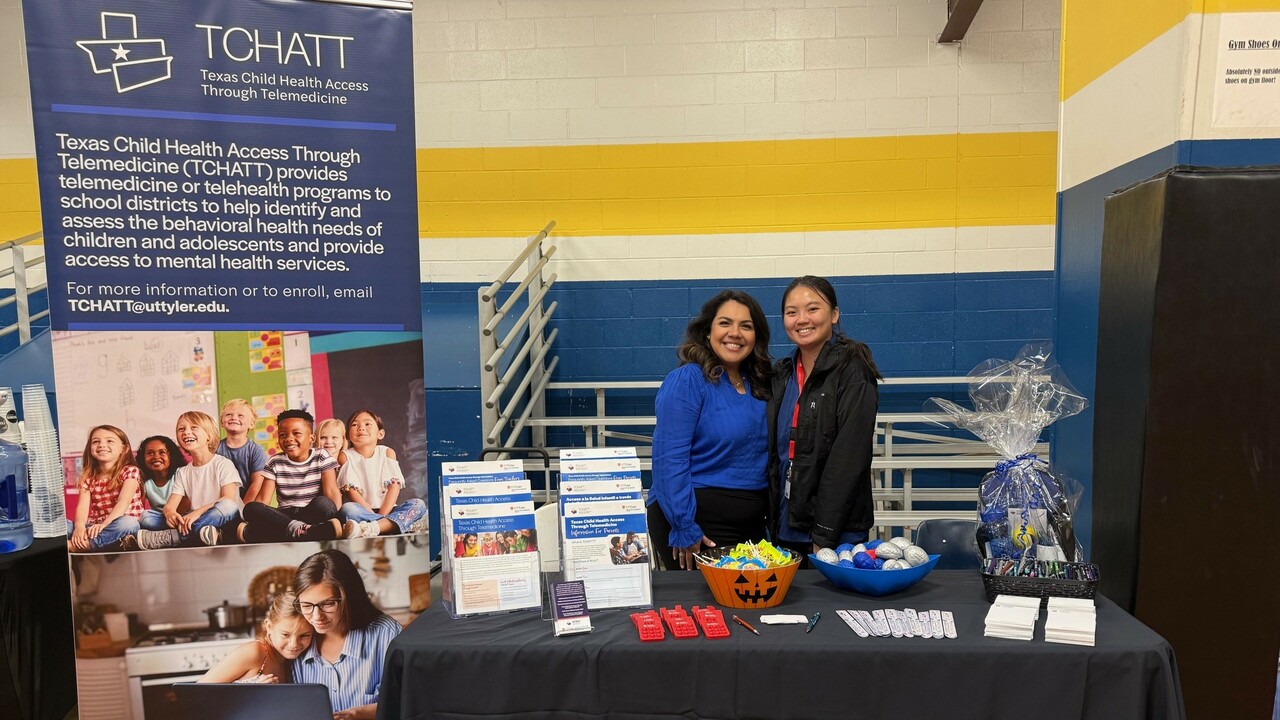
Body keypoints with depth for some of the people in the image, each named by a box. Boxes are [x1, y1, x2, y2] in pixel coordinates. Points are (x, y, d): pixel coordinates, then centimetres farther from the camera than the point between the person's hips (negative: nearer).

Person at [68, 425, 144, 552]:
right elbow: (83, 505, -4)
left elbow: (123, 502, -15)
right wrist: (79, 526, -24)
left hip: (118, 526, -4)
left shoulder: (130, 471, -2)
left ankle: (72, 546, -28)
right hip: (93, 527, 4)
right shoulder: (87, 476, 10)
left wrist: (104, 524, -29)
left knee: (128, 524, -36)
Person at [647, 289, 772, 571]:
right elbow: (669, 459, -19)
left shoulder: (758, 385, 8)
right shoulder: (686, 380, -14)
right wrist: (684, 529, -21)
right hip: (700, 526, -7)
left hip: (751, 525, 7)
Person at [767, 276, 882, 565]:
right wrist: (773, 524, 6)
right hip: (785, 529, 6)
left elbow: (848, 459, -17)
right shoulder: (782, 374, 8)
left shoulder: (852, 371, -11)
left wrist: (824, 537, -19)